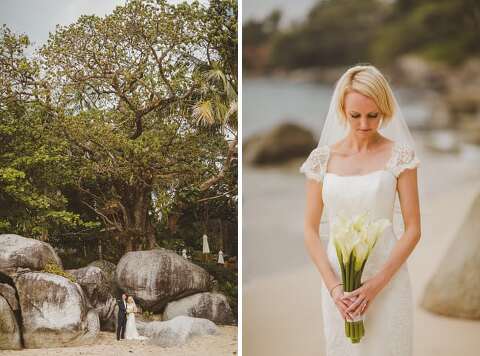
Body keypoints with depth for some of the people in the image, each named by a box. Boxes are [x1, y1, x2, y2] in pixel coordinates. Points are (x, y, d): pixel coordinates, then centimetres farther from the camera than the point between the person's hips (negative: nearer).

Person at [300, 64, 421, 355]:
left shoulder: (400, 156, -5)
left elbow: (413, 230, -5)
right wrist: (333, 286, -10)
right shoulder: (322, 158, 0)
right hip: (337, 280, 2)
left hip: (388, 279, -2)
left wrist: (377, 283, -13)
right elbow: (310, 229, 2)